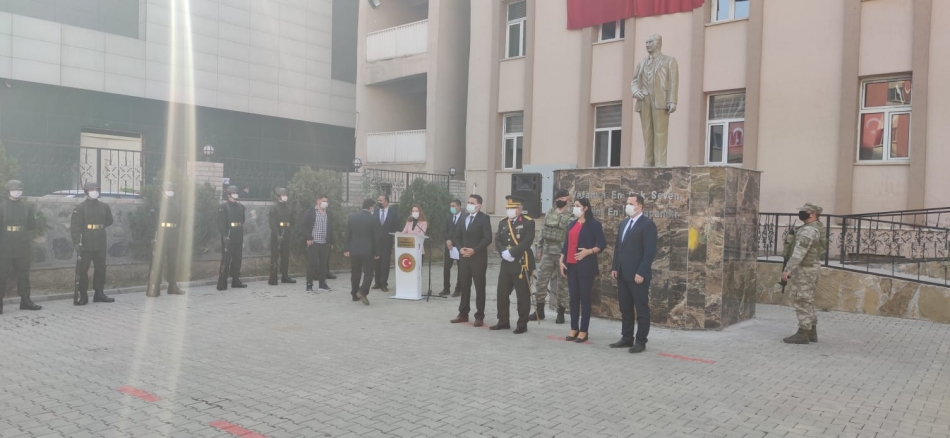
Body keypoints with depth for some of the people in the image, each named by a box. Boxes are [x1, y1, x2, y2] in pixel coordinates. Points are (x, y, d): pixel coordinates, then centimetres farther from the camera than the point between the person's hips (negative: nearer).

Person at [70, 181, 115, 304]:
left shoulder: (104, 207, 10)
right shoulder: (80, 208, -4)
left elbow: (109, 221, 26)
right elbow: (75, 226, -11)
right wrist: (76, 242, -19)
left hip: (101, 244, 5)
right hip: (86, 245, -5)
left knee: (101, 269, 9)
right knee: (83, 270, -1)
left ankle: (99, 293, 19)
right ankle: (83, 296, 6)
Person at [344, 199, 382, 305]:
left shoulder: (352, 217, 1)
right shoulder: (374, 219, -9)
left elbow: (347, 234, 4)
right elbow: (377, 237, -8)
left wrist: (346, 249, 11)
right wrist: (377, 253, -1)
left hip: (354, 250, 4)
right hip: (368, 251, -4)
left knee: (355, 273, 14)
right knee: (368, 273, 3)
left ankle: (355, 295, 20)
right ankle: (362, 292, -15)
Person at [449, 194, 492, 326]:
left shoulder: (484, 218, -6)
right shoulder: (463, 218, 14)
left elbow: (487, 239, -13)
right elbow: (457, 236, 13)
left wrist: (474, 250, -19)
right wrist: (460, 248, -5)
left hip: (478, 258, -6)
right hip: (464, 257, 6)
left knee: (479, 288, 1)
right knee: (464, 286, 10)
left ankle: (479, 317, 7)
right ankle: (463, 314, 18)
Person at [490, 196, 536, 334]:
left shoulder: (528, 222, -5)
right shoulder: (502, 223, 14)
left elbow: (527, 242, -16)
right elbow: (498, 241, 8)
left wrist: (511, 252, -19)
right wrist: (504, 252, -12)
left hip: (522, 264, -6)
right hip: (506, 264, 6)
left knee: (523, 296, 1)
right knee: (502, 294, 9)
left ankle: (522, 324, 10)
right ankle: (503, 322, 21)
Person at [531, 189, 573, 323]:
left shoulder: (571, 216, -8)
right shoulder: (549, 213, 11)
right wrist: (540, 249, 13)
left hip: (562, 254, -6)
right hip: (547, 253, 6)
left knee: (561, 284, 3)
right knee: (541, 281, 6)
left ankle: (560, 313, 14)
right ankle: (539, 311, 18)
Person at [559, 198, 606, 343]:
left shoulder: (593, 224, -5)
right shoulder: (571, 225, 14)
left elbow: (602, 245, -7)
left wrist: (588, 252, -20)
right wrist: (561, 261, 7)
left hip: (586, 266, -6)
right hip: (571, 266, 6)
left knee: (585, 298, 0)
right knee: (573, 298, 9)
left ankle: (583, 331, 5)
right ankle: (574, 329, 16)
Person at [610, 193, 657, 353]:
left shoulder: (648, 224, -9)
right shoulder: (623, 223, 15)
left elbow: (650, 251, -15)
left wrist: (641, 273, -19)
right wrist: (615, 267, 11)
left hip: (638, 275, -8)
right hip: (623, 274, 8)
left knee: (641, 309, 1)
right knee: (625, 308, 12)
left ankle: (641, 341, 8)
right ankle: (626, 338, 21)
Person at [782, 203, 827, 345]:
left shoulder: (808, 230, -20)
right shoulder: (817, 227, 14)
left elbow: (799, 252, -28)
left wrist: (787, 270, -30)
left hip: (804, 270, -10)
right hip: (811, 268, 11)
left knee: (802, 302, -7)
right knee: (807, 302, 15)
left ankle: (803, 334, -4)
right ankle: (811, 332, 19)